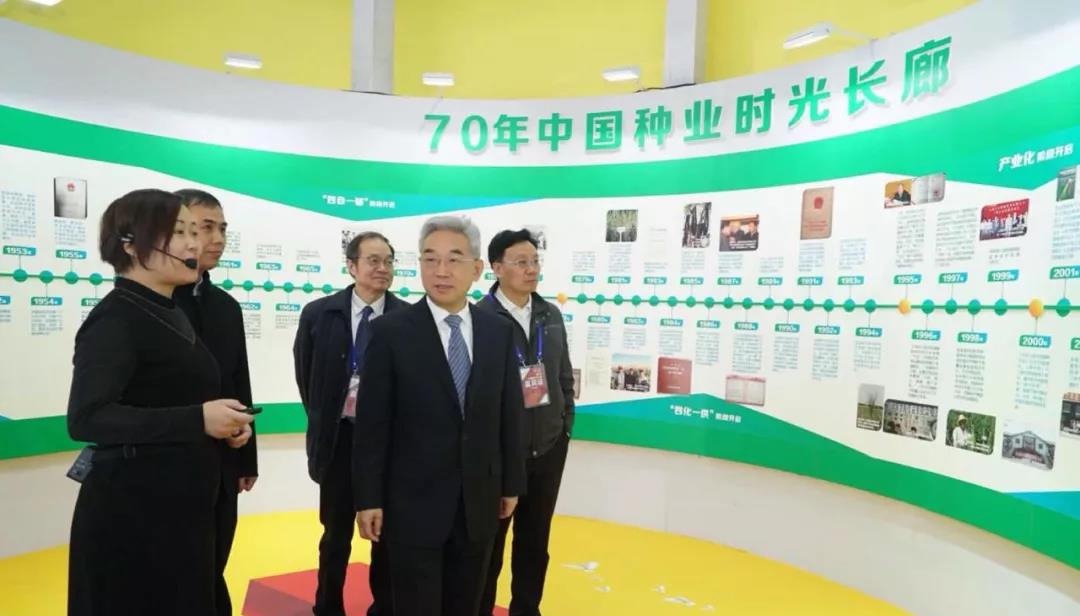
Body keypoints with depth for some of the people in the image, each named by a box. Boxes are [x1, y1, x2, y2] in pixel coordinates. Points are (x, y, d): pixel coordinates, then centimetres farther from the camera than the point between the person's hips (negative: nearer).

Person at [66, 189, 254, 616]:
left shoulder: (171, 314, 12)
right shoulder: (116, 318, -15)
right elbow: (85, 418, -25)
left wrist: (224, 423, 2)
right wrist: (197, 420, -26)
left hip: (182, 505, 9)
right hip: (131, 510, -8)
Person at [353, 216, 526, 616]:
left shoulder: (500, 332, 1)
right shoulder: (391, 332, -8)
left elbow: (509, 414, 6)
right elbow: (372, 423, -7)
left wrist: (512, 483, 8)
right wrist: (369, 498, -7)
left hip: (479, 501, 3)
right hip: (413, 503, -3)